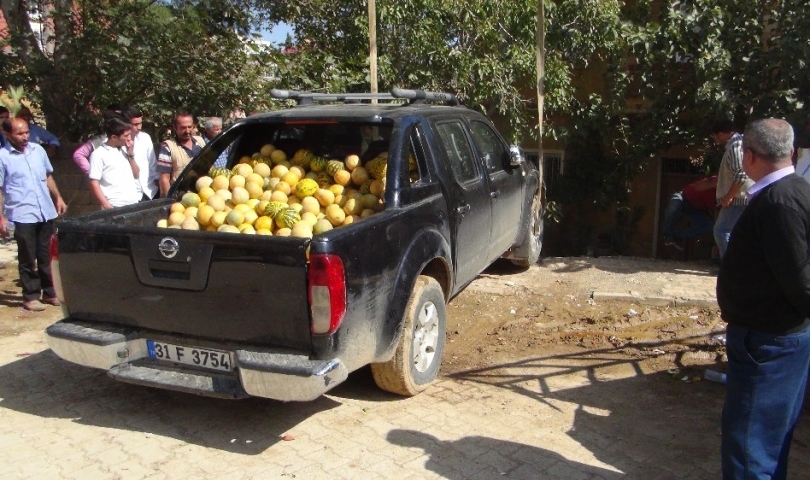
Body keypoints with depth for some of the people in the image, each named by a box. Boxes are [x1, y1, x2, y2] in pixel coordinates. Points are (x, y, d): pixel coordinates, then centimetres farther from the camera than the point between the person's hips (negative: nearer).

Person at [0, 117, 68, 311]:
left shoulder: (38, 150, 7)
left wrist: (58, 198, 16)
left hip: (46, 212, 5)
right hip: (22, 215, -5)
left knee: (45, 256, 15)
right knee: (28, 259, 4)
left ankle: (48, 292, 25)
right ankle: (30, 296, 14)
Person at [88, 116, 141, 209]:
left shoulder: (124, 150, 13)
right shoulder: (99, 154, -3)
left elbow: (136, 175, 15)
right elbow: (94, 184, -7)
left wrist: (130, 154, 4)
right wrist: (108, 207, -15)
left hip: (135, 203, 5)